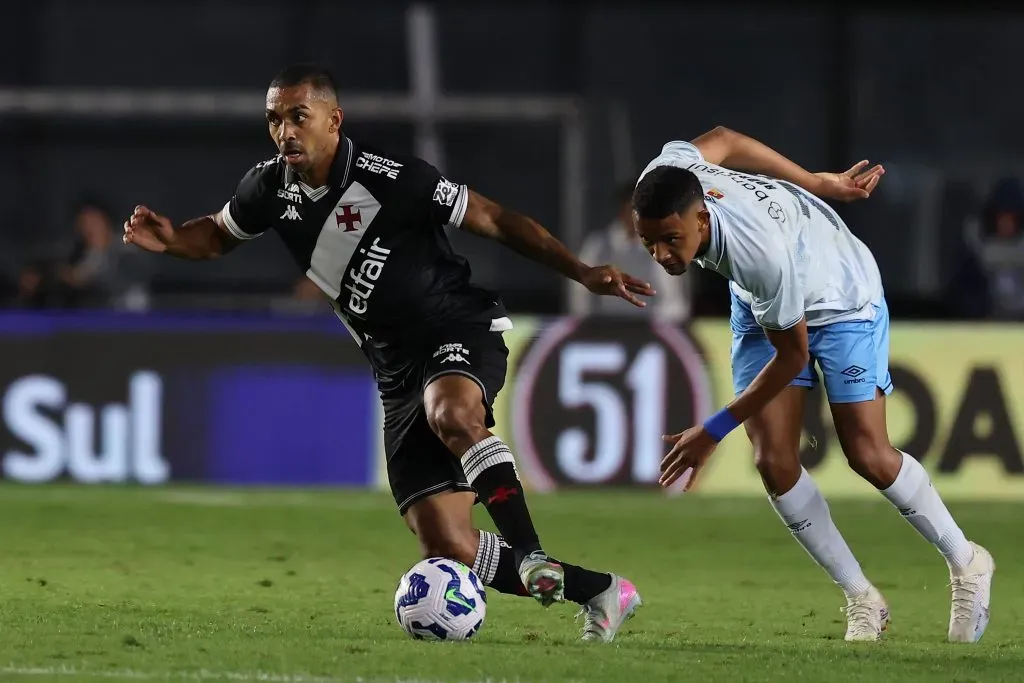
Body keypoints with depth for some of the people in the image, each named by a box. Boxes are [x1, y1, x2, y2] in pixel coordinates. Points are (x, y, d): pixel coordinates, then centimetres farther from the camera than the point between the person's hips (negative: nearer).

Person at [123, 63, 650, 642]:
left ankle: (531, 555, -36)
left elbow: (495, 220, -10)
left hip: (460, 330, -6)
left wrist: (581, 273, -15)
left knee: (451, 414, -43)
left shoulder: (393, 179, -17)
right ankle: (595, 591, 8)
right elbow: (219, 235, 19)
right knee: (445, 546, -6)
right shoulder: (272, 188, 0)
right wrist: (171, 240, -4)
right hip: (398, 371, 6)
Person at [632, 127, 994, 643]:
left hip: (842, 300, -6)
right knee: (774, 463, -6)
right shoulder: (662, 185, -28)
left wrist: (714, 432, -22)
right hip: (760, 307, 6)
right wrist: (821, 184, 8)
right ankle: (862, 600, 7)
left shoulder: (762, 253, -46)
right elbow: (723, 140, -4)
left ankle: (966, 564, 17)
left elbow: (792, 356, -29)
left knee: (869, 457, -8)